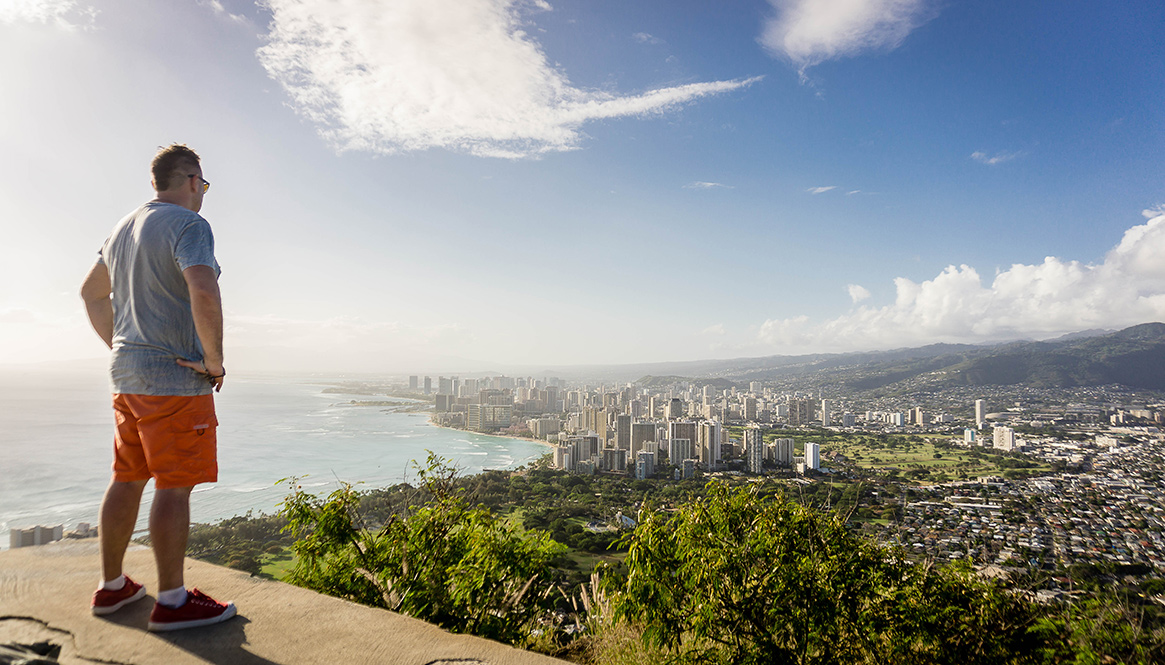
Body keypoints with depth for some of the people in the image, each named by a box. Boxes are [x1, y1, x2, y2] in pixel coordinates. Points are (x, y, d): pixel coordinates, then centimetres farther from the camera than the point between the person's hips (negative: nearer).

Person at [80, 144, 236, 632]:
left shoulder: (124, 228, 16)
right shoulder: (188, 225, -13)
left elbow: (92, 291, 26)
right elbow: (204, 295, -29)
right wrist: (215, 361, -17)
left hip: (128, 373, 9)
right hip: (175, 377, -9)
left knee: (128, 479, 15)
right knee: (175, 485, -5)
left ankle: (111, 586, 25)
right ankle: (172, 600, 2)